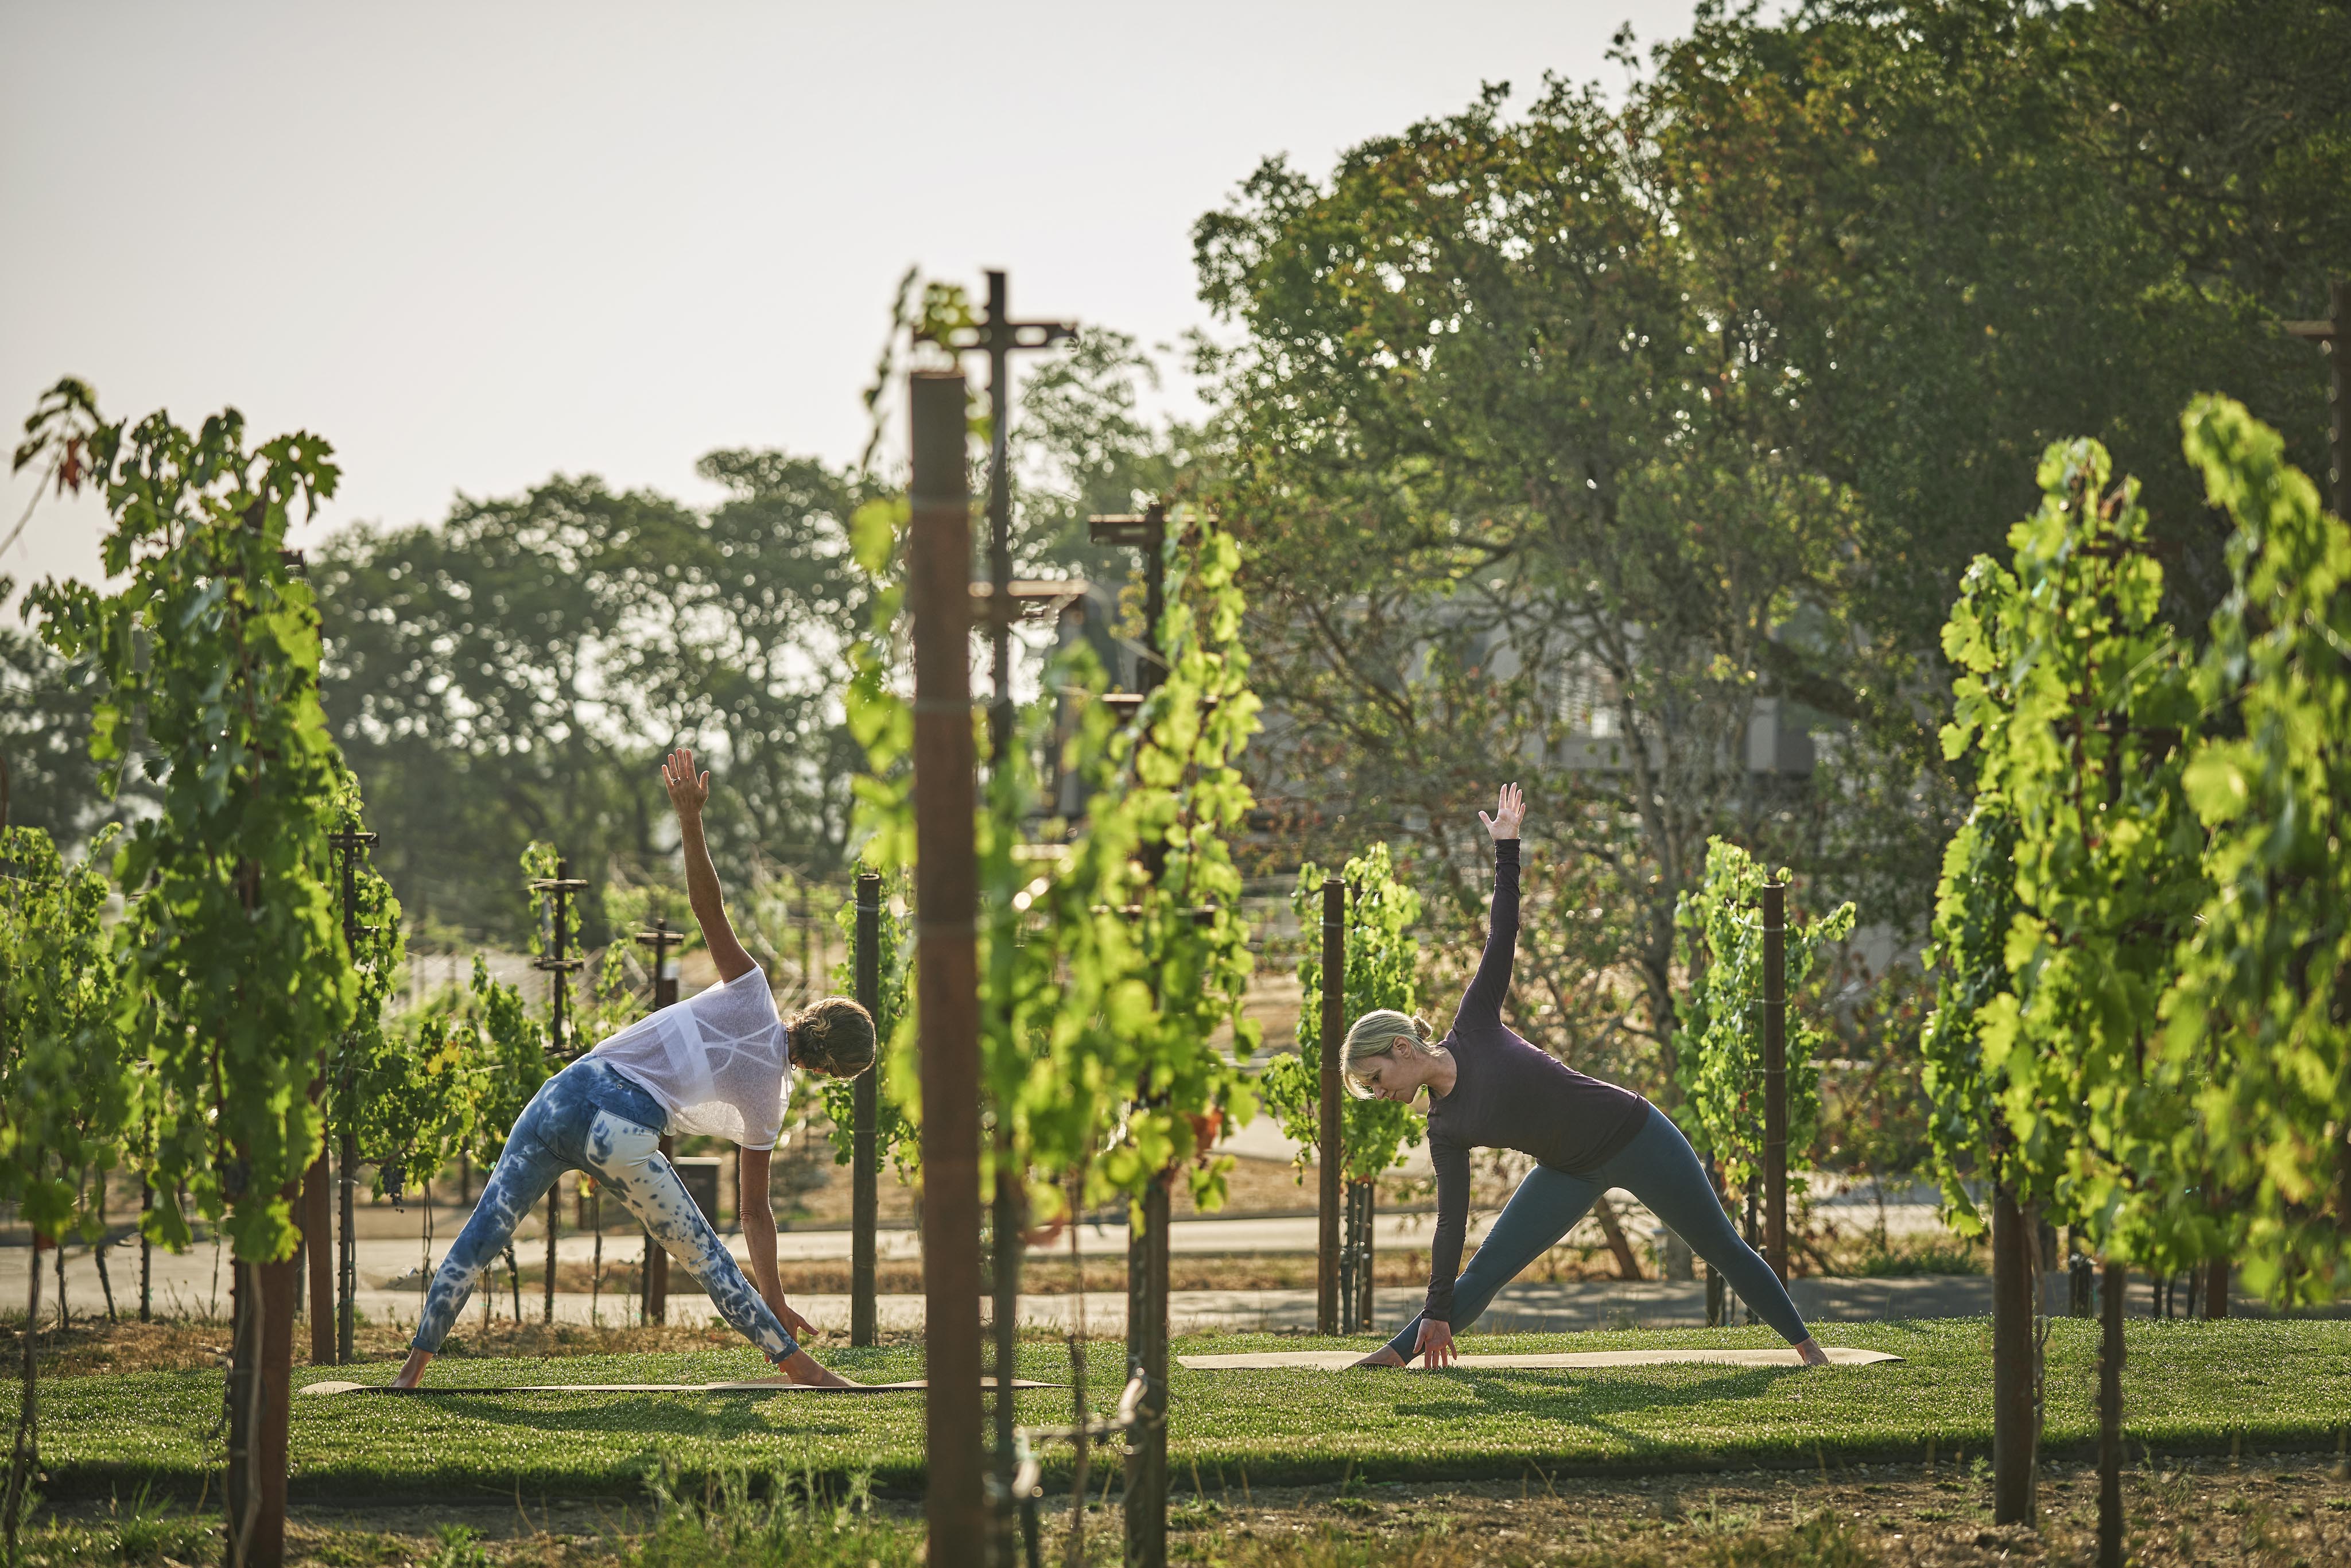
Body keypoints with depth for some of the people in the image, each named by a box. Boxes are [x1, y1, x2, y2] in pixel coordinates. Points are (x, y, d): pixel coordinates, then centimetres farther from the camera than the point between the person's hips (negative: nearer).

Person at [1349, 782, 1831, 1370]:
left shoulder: (1475, 1024, -13)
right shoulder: (1444, 1130, -4)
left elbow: (1504, 935, -7)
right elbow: (1450, 1223, -3)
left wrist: (1506, 848, -7)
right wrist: (1436, 1313, -6)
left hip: (1632, 1134, -3)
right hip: (1571, 1173, 3)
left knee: (1723, 1250, 7)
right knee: (1482, 1273, -4)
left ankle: (1805, 1343, 18)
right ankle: (1395, 1355, 1)